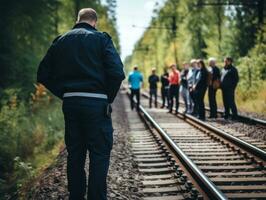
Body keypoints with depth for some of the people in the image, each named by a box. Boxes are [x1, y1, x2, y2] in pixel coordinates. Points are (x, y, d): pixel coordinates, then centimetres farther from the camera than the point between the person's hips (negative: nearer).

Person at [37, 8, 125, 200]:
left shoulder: (61, 40, 10)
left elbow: (43, 74, 7)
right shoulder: (101, 38, -2)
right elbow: (117, 72, -13)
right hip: (96, 103, -4)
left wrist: (64, 94, 10)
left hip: (70, 103, 5)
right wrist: (109, 98, 0)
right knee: (99, 155, 1)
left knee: (75, 155, 13)